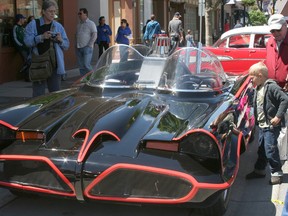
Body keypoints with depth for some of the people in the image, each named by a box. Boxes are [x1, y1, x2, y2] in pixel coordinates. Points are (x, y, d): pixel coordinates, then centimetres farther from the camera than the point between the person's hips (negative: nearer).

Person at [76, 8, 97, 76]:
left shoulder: (91, 23, -1)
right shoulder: (79, 25, 18)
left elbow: (94, 35, -8)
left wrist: (89, 45, -13)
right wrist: (76, 45, 10)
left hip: (87, 48, -6)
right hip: (79, 48, 6)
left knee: (86, 65, -14)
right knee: (81, 66, 6)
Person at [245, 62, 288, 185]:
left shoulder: (271, 87, -16)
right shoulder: (258, 89, 11)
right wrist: (256, 119, 12)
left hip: (271, 125, -9)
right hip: (262, 125, 9)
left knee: (270, 149, -7)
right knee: (261, 149, 18)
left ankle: (277, 173, 5)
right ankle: (259, 170, 30)